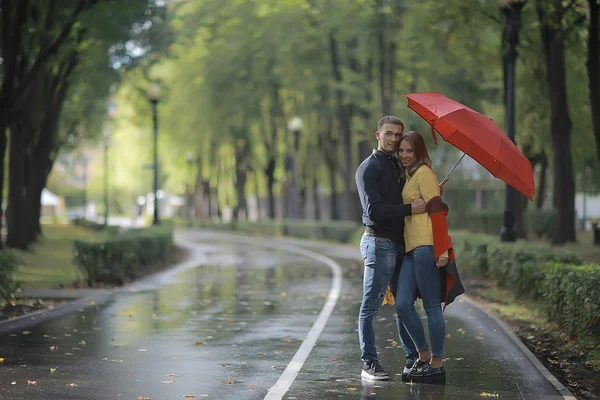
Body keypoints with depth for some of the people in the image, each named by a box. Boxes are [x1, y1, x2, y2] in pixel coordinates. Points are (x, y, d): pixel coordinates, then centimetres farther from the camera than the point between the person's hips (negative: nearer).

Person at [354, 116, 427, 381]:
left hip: (401, 244, 8)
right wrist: (410, 209, -21)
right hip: (379, 243, -8)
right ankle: (369, 364, -1)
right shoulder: (369, 168, -6)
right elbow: (373, 209, -17)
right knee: (371, 305, -4)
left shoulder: (400, 167, 19)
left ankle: (412, 360, 17)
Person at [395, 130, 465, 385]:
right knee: (403, 305, 2)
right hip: (411, 248, 9)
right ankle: (424, 357, 13)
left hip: (426, 246, -9)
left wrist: (442, 248, -18)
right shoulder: (409, 176, 23)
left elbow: (437, 211, -11)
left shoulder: (423, 173, -3)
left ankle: (436, 366, 0)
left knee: (432, 306, -4)